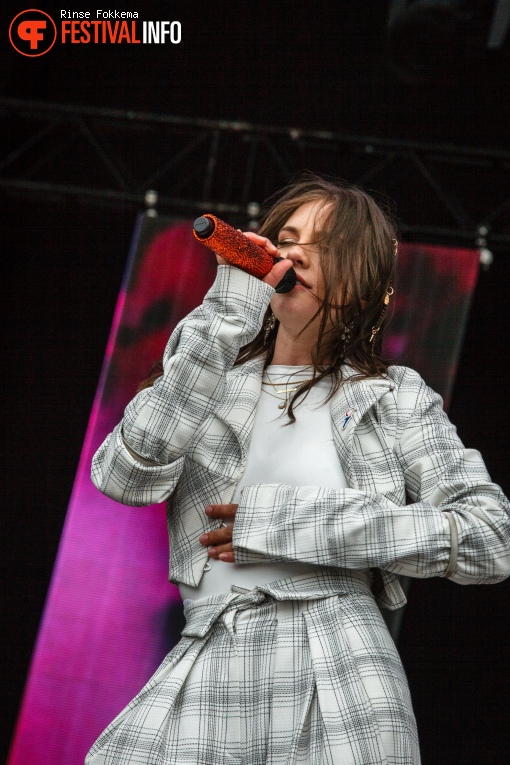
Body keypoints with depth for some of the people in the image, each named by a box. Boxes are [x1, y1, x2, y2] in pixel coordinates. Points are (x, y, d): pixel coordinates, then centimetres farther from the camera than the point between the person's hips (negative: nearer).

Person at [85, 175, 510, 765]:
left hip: (340, 692, -1)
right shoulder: (210, 379, 14)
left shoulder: (394, 398, 9)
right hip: (207, 680, 2)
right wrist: (224, 321, -9)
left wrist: (299, 523, -7)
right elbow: (123, 479, -5)